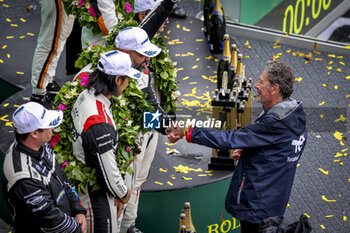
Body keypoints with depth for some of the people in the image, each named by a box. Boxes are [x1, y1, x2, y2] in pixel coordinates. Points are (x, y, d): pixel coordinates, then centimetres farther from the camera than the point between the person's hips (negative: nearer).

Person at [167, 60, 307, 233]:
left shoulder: (275, 124, -27)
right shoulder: (295, 116, 2)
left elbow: (230, 140, -27)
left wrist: (187, 132, -23)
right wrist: (246, 150, 9)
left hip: (257, 207, -9)